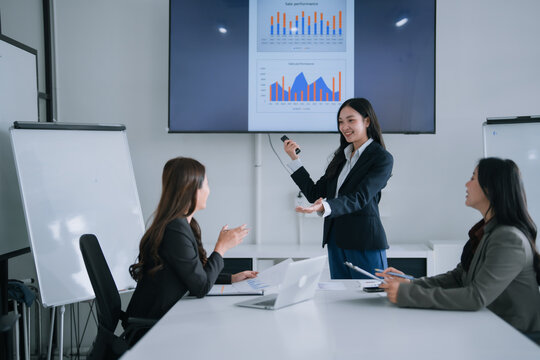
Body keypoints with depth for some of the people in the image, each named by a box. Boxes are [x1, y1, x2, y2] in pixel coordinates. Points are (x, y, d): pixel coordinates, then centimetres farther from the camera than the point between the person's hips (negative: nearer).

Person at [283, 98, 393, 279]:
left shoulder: (382, 158, -7)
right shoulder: (341, 156, 14)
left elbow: (360, 198, -19)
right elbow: (315, 194, 11)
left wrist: (324, 207, -36)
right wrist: (294, 158, 8)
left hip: (364, 243, -7)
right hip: (336, 240, 7)